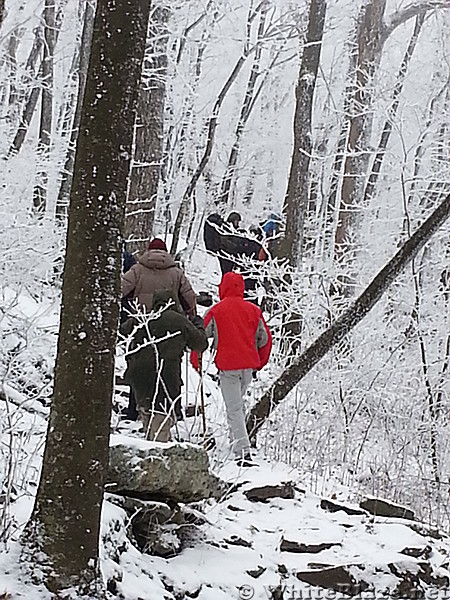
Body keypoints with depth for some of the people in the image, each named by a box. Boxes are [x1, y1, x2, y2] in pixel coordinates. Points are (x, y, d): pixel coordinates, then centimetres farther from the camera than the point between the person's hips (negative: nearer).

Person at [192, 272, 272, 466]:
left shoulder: (216, 311, -4)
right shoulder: (253, 310, 7)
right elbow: (265, 338, 13)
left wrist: (196, 361, 13)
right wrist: (260, 362, 27)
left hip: (227, 365, -4)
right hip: (249, 364, 4)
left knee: (234, 408, -3)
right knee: (237, 402, 22)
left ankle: (242, 450, -12)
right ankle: (237, 439, 23)